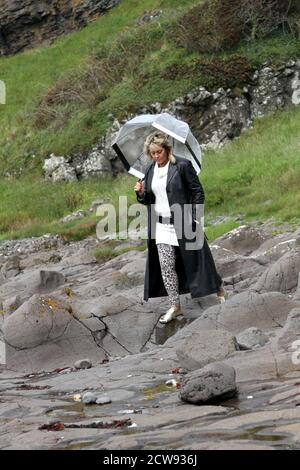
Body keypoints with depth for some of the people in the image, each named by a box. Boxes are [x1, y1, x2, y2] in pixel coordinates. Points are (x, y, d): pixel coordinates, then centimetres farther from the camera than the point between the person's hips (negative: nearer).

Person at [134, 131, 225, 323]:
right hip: (161, 225, 5)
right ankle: (175, 306, 9)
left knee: (194, 260, 5)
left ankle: (218, 286, 30)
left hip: (183, 223, -5)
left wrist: (194, 218, -13)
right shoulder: (150, 171, 8)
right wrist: (141, 193, -8)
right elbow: (149, 199, 15)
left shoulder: (182, 165, -10)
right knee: (166, 266, 1)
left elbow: (198, 192, -7)